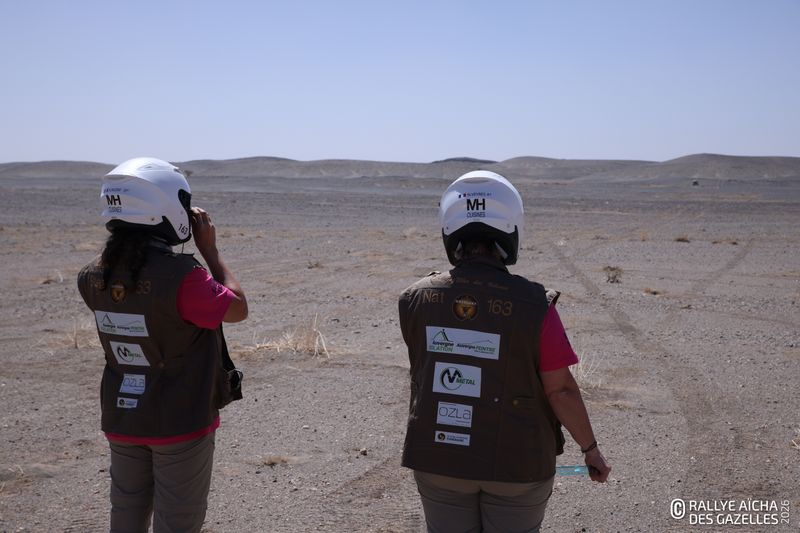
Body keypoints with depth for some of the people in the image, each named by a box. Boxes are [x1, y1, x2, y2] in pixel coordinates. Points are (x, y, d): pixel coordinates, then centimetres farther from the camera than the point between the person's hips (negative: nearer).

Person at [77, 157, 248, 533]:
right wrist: (209, 249, -7)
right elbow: (238, 309, -11)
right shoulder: (182, 279, -26)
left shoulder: (94, 278, -7)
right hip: (181, 425, -5)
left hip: (122, 421, 6)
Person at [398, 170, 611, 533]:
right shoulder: (534, 306, -19)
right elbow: (560, 391, -15)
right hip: (515, 465, -2)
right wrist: (591, 449, 0)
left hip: (439, 458, 2)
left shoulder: (416, 301, -9)